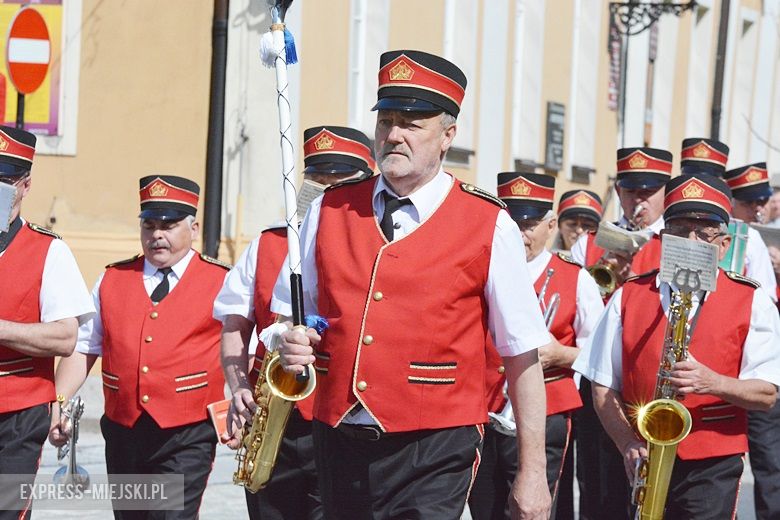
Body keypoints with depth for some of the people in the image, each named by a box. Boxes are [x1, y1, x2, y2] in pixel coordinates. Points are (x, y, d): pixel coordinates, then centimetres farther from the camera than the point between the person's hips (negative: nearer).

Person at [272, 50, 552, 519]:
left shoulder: (489, 226, -4)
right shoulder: (330, 210, 7)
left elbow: (523, 358, -3)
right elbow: (288, 311, 18)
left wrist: (533, 474, -5)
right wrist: (291, 344, -6)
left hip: (433, 452, -4)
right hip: (340, 444, 4)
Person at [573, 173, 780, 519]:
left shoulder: (752, 302, 2)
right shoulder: (628, 297, 7)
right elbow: (603, 386, 5)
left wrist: (712, 382, -22)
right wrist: (628, 443, -10)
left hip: (713, 465, -2)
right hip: (645, 463, 2)